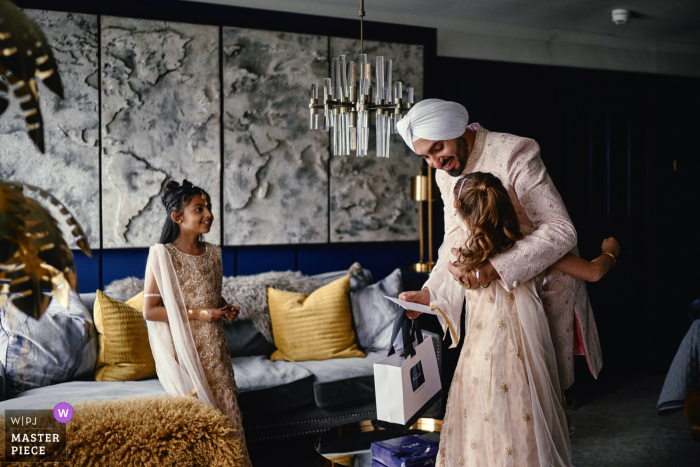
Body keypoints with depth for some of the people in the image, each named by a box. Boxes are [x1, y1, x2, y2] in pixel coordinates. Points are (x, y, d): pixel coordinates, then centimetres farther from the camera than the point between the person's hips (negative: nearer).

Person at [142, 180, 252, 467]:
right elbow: (150, 311, -13)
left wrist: (226, 309, 1)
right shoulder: (163, 254, -11)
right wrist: (196, 314, -18)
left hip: (214, 346, 5)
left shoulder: (213, 253, 8)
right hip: (183, 348, -5)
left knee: (227, 410, 4)